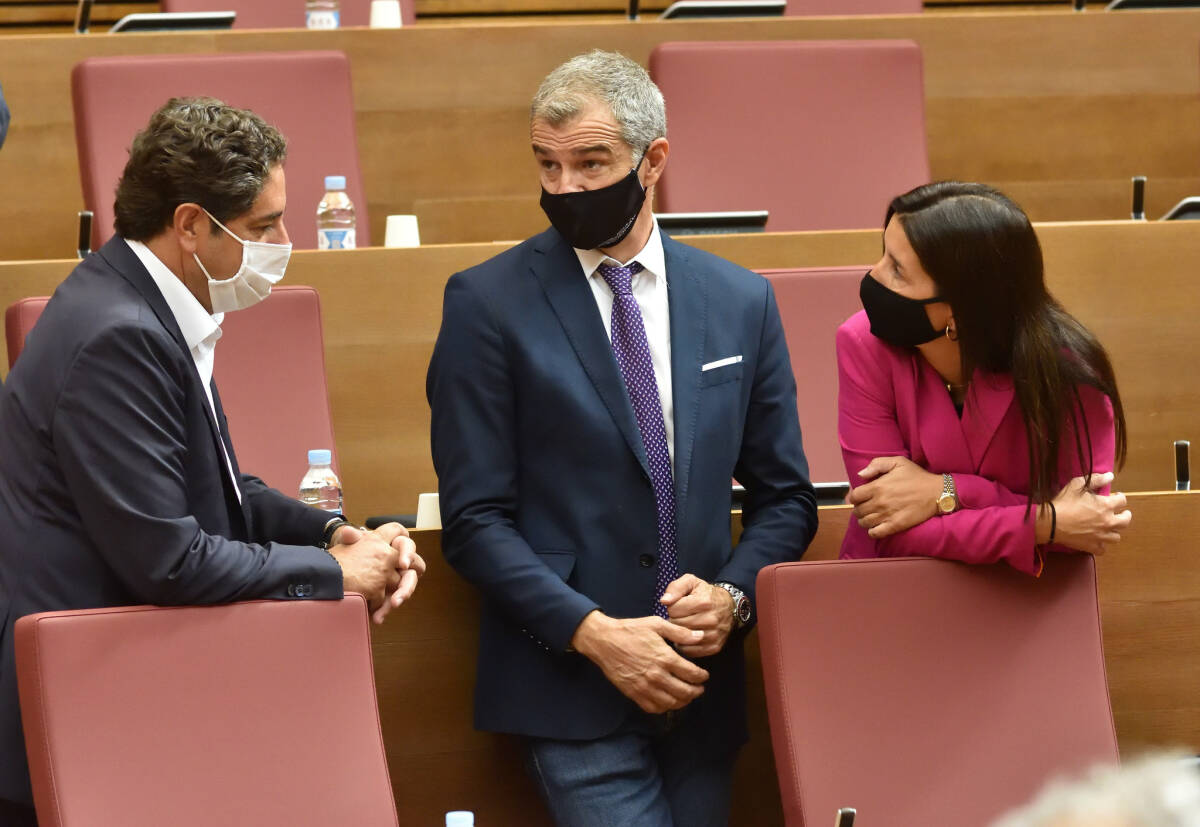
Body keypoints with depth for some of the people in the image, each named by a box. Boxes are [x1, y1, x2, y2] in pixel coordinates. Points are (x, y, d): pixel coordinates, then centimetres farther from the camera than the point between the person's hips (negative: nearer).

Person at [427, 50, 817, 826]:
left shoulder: (741, 301, 8)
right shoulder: (487, 303, -3)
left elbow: (785, 498, 13)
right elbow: (475, 519, -6)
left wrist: (733, 595, -6)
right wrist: (594, 632, -15)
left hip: (701, 685, 4)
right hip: (567, 683, -4)